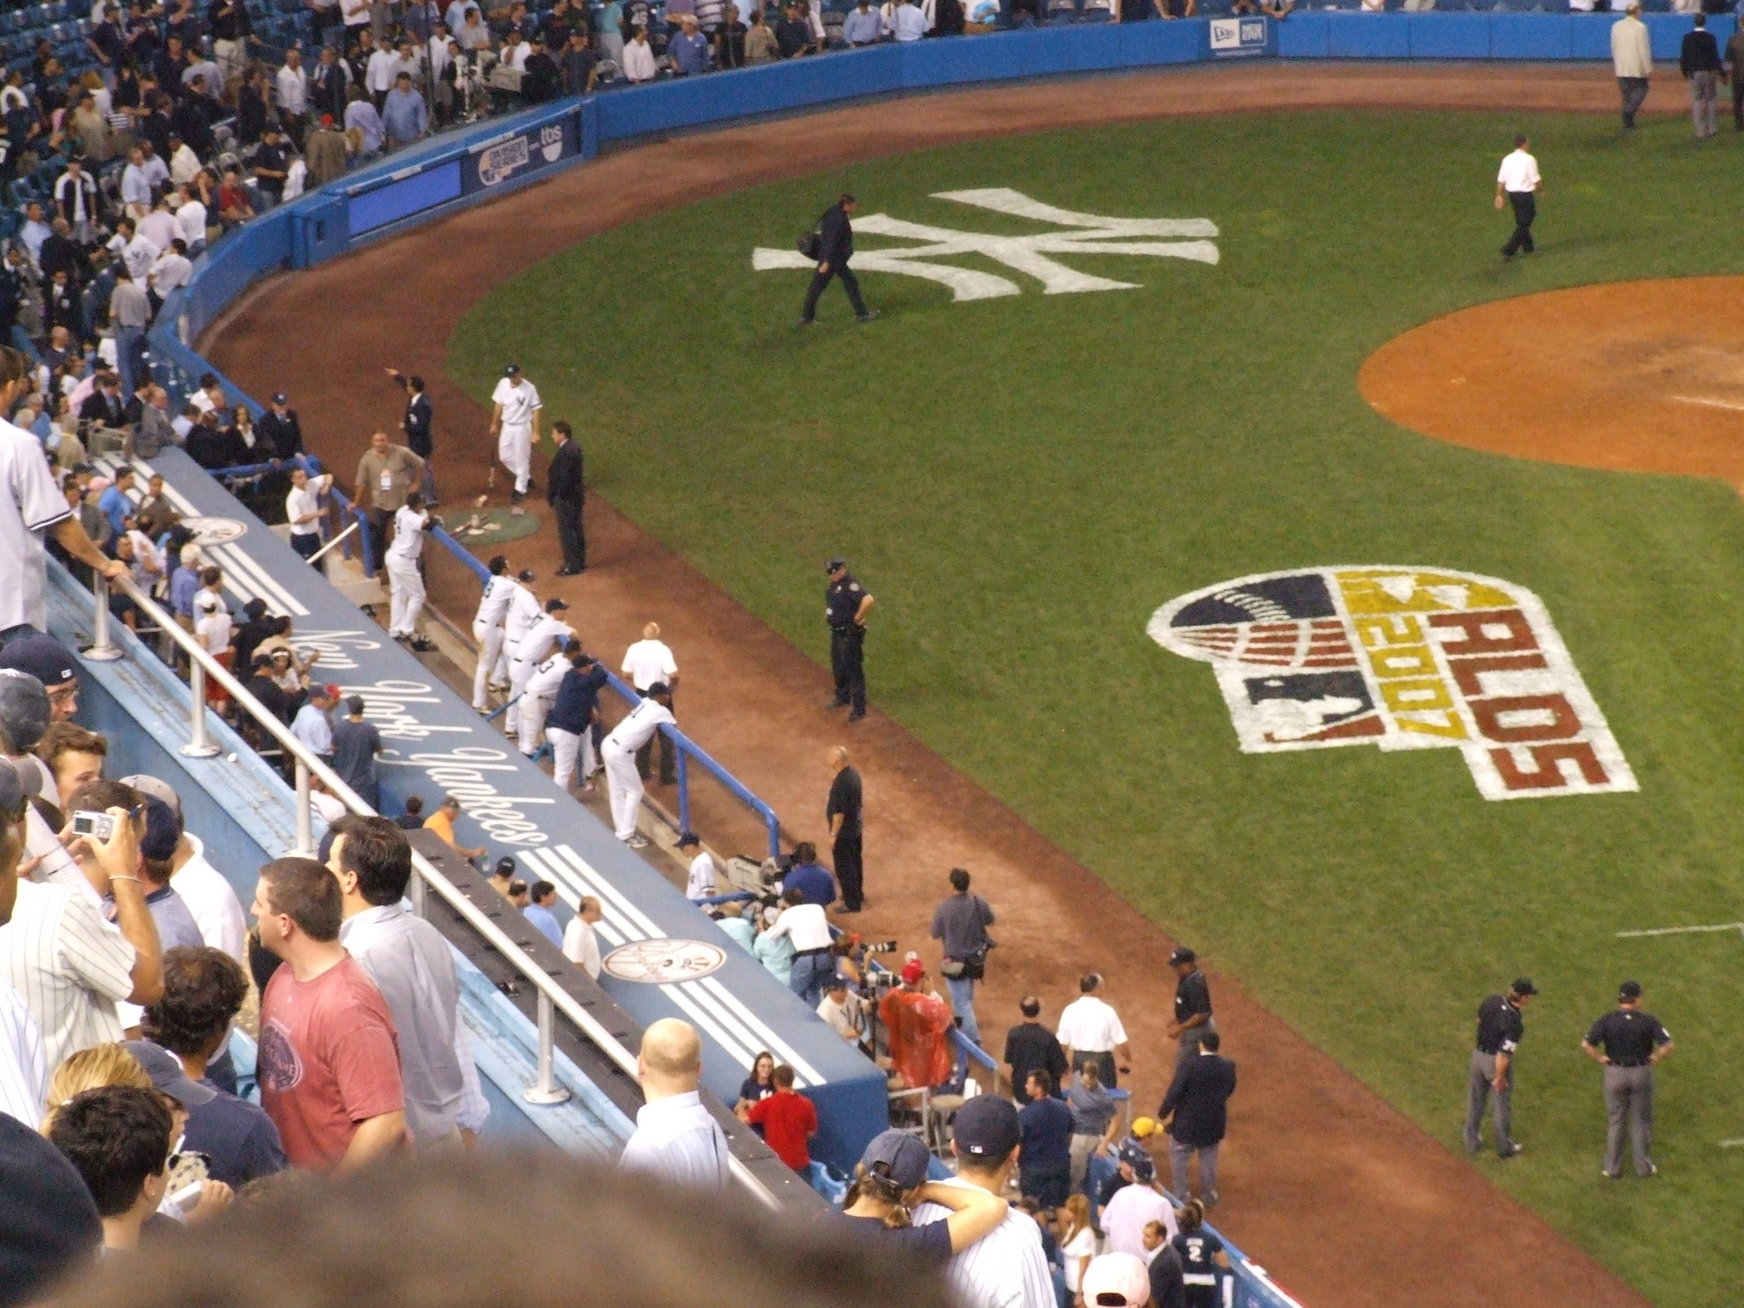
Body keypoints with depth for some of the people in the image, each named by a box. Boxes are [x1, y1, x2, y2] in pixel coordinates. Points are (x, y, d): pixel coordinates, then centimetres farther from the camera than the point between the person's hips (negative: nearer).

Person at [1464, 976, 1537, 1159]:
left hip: (1478, 1054, 6)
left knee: (1475, 1101, 21)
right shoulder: (1515, 1022, -30)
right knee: (1503, 1104, 16)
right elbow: (1504, 1053, -27)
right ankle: (1504, 1146, 31)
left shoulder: (1490, 1001, -12)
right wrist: (1499, 1077, -15)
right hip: (1497, 1062, -6)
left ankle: (1472, 1142, 36)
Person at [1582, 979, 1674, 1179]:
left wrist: (1600, 1058, -3)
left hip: (1615, 1073, 0)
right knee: (1641, 1121, 13)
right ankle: (1643, 1166, 20)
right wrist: (1654, 1058, -2)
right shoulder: (1648, 1021, -11)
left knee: (1615, 1121, 12)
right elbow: (1667, 1045, -18)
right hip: (1641, 1073, 0)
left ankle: (1612, 1168, 16)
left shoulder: (1607, 1020, -10)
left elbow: (1586, 1044, -17)